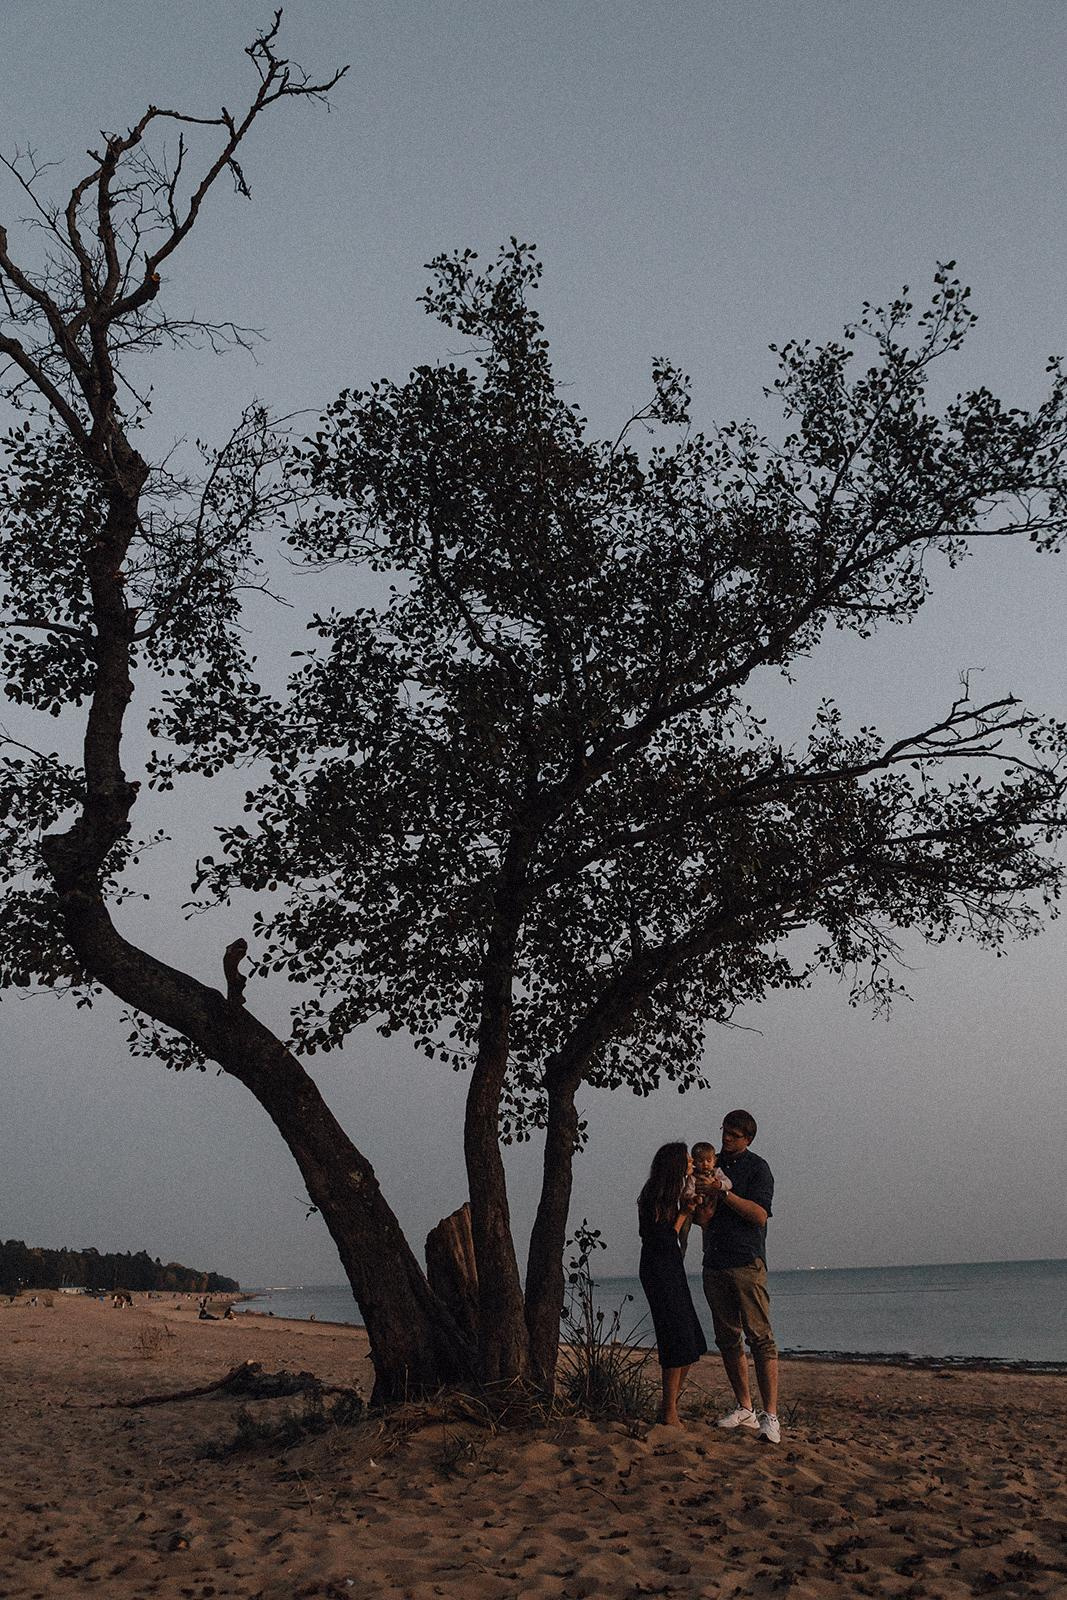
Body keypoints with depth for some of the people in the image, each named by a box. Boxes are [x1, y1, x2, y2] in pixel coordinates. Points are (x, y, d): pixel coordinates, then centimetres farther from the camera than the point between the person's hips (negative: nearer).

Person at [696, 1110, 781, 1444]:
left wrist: (724, 1192, -16)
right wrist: (701, 1205, -7)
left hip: (747, 1262, -6)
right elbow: (701, 1218, 15)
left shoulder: (757, 1167, 0)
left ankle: (770, 1416, -11)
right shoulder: (713, 1166, 16)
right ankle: (744, 1409, 17)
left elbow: (759, 1215, -11)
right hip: (714, 1263, 6)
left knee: (760, 1336, -10)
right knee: (728, 1338, 8)